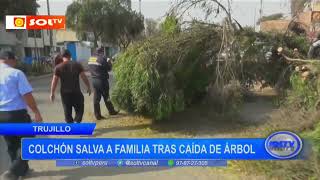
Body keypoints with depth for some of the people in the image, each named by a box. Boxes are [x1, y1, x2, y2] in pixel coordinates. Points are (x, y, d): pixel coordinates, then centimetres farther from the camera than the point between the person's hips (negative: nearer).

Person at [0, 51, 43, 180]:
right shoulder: (16, 73, -11)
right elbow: (27, 95, -17)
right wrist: (36, 112, -11)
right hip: (17, 114, -6)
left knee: (11, 145, 19)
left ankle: (23, 169, 34)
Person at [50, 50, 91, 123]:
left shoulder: (58, 67, -1)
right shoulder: (77, 65, -2)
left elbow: (54, 81, -3)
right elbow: (84, 77, -2)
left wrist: (52, 93, 5)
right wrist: (88, 87, 8)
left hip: (64, 93, 1)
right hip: (76, 92, -1)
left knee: (67, 111, 13)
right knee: (79, 109, 12)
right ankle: (76, 122, -8)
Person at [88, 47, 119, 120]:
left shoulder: (91, 59, 8)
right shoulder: (102, 58, -14)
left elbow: (90, 69, 15)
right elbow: (108, 68, -9)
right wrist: (109, 63, 8)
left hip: (94, 80, 6)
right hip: (102, 80, -6)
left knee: (96, 98, 8)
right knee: (106, 97, 8)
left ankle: (97, 115, 12)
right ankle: (111, 111, 24)